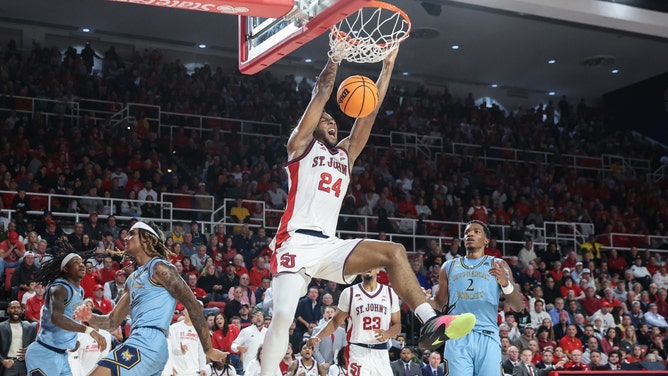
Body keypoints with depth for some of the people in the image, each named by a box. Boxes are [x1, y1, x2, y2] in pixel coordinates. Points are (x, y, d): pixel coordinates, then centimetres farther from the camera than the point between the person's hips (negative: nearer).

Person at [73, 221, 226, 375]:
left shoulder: (159, 267, -2)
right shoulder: (133, 278, 24)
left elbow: (193, 304, -7)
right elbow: (113, 321, 26)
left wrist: (208, 349, -8)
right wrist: (90, 318, 4)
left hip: (148, 343, -9)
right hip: (141, 343, 9)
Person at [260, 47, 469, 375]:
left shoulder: (345, 154, 23)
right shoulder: (301, 145, 10)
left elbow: (369, 111, 17)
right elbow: (321, 94, 1)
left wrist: (388, 65, 14)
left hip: (329, 245, 5)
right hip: (296, 243, -5)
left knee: (394, 252, -14)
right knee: (282, 318, -13)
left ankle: (430, 322, -24)